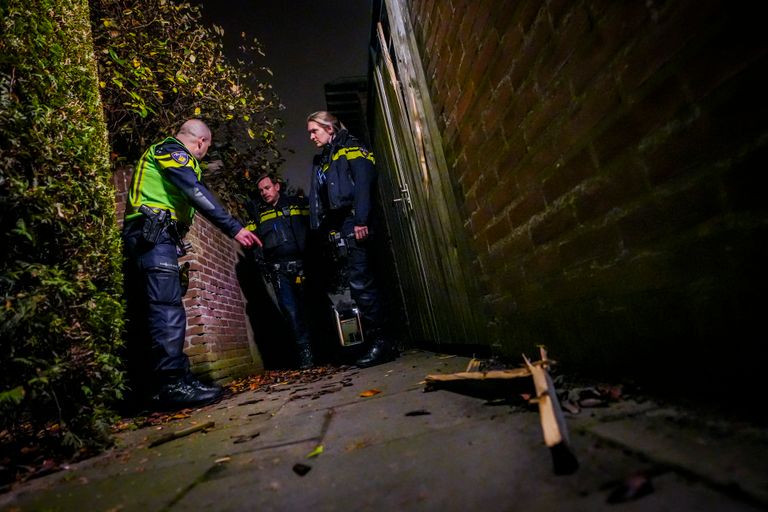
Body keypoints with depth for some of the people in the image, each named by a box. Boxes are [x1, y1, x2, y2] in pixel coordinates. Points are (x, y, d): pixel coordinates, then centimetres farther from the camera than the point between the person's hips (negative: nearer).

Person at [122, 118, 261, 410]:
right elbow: (196, 193, -17)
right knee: (168, 309, -18)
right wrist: (234, 228, -23)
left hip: (146, 238, 11)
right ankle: (171, 383, -21)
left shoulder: (163, 152, 31)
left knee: (147, 314, 8)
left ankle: (145, 384, 12)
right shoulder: (171, 150, 0)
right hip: (155, 235, -11)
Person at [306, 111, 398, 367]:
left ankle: (380, 342, -8)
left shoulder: (350, 148, 5)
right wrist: (320, 228, 11)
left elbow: (363, 182, -10)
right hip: (334, 228, 8)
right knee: (357, 281, 3)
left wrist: (361, 220, -22)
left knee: (359, 281, -14)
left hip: (352, 223, -7)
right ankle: (377, 342, 7)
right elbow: (317, 198, 21)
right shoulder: (320, 161, 28)